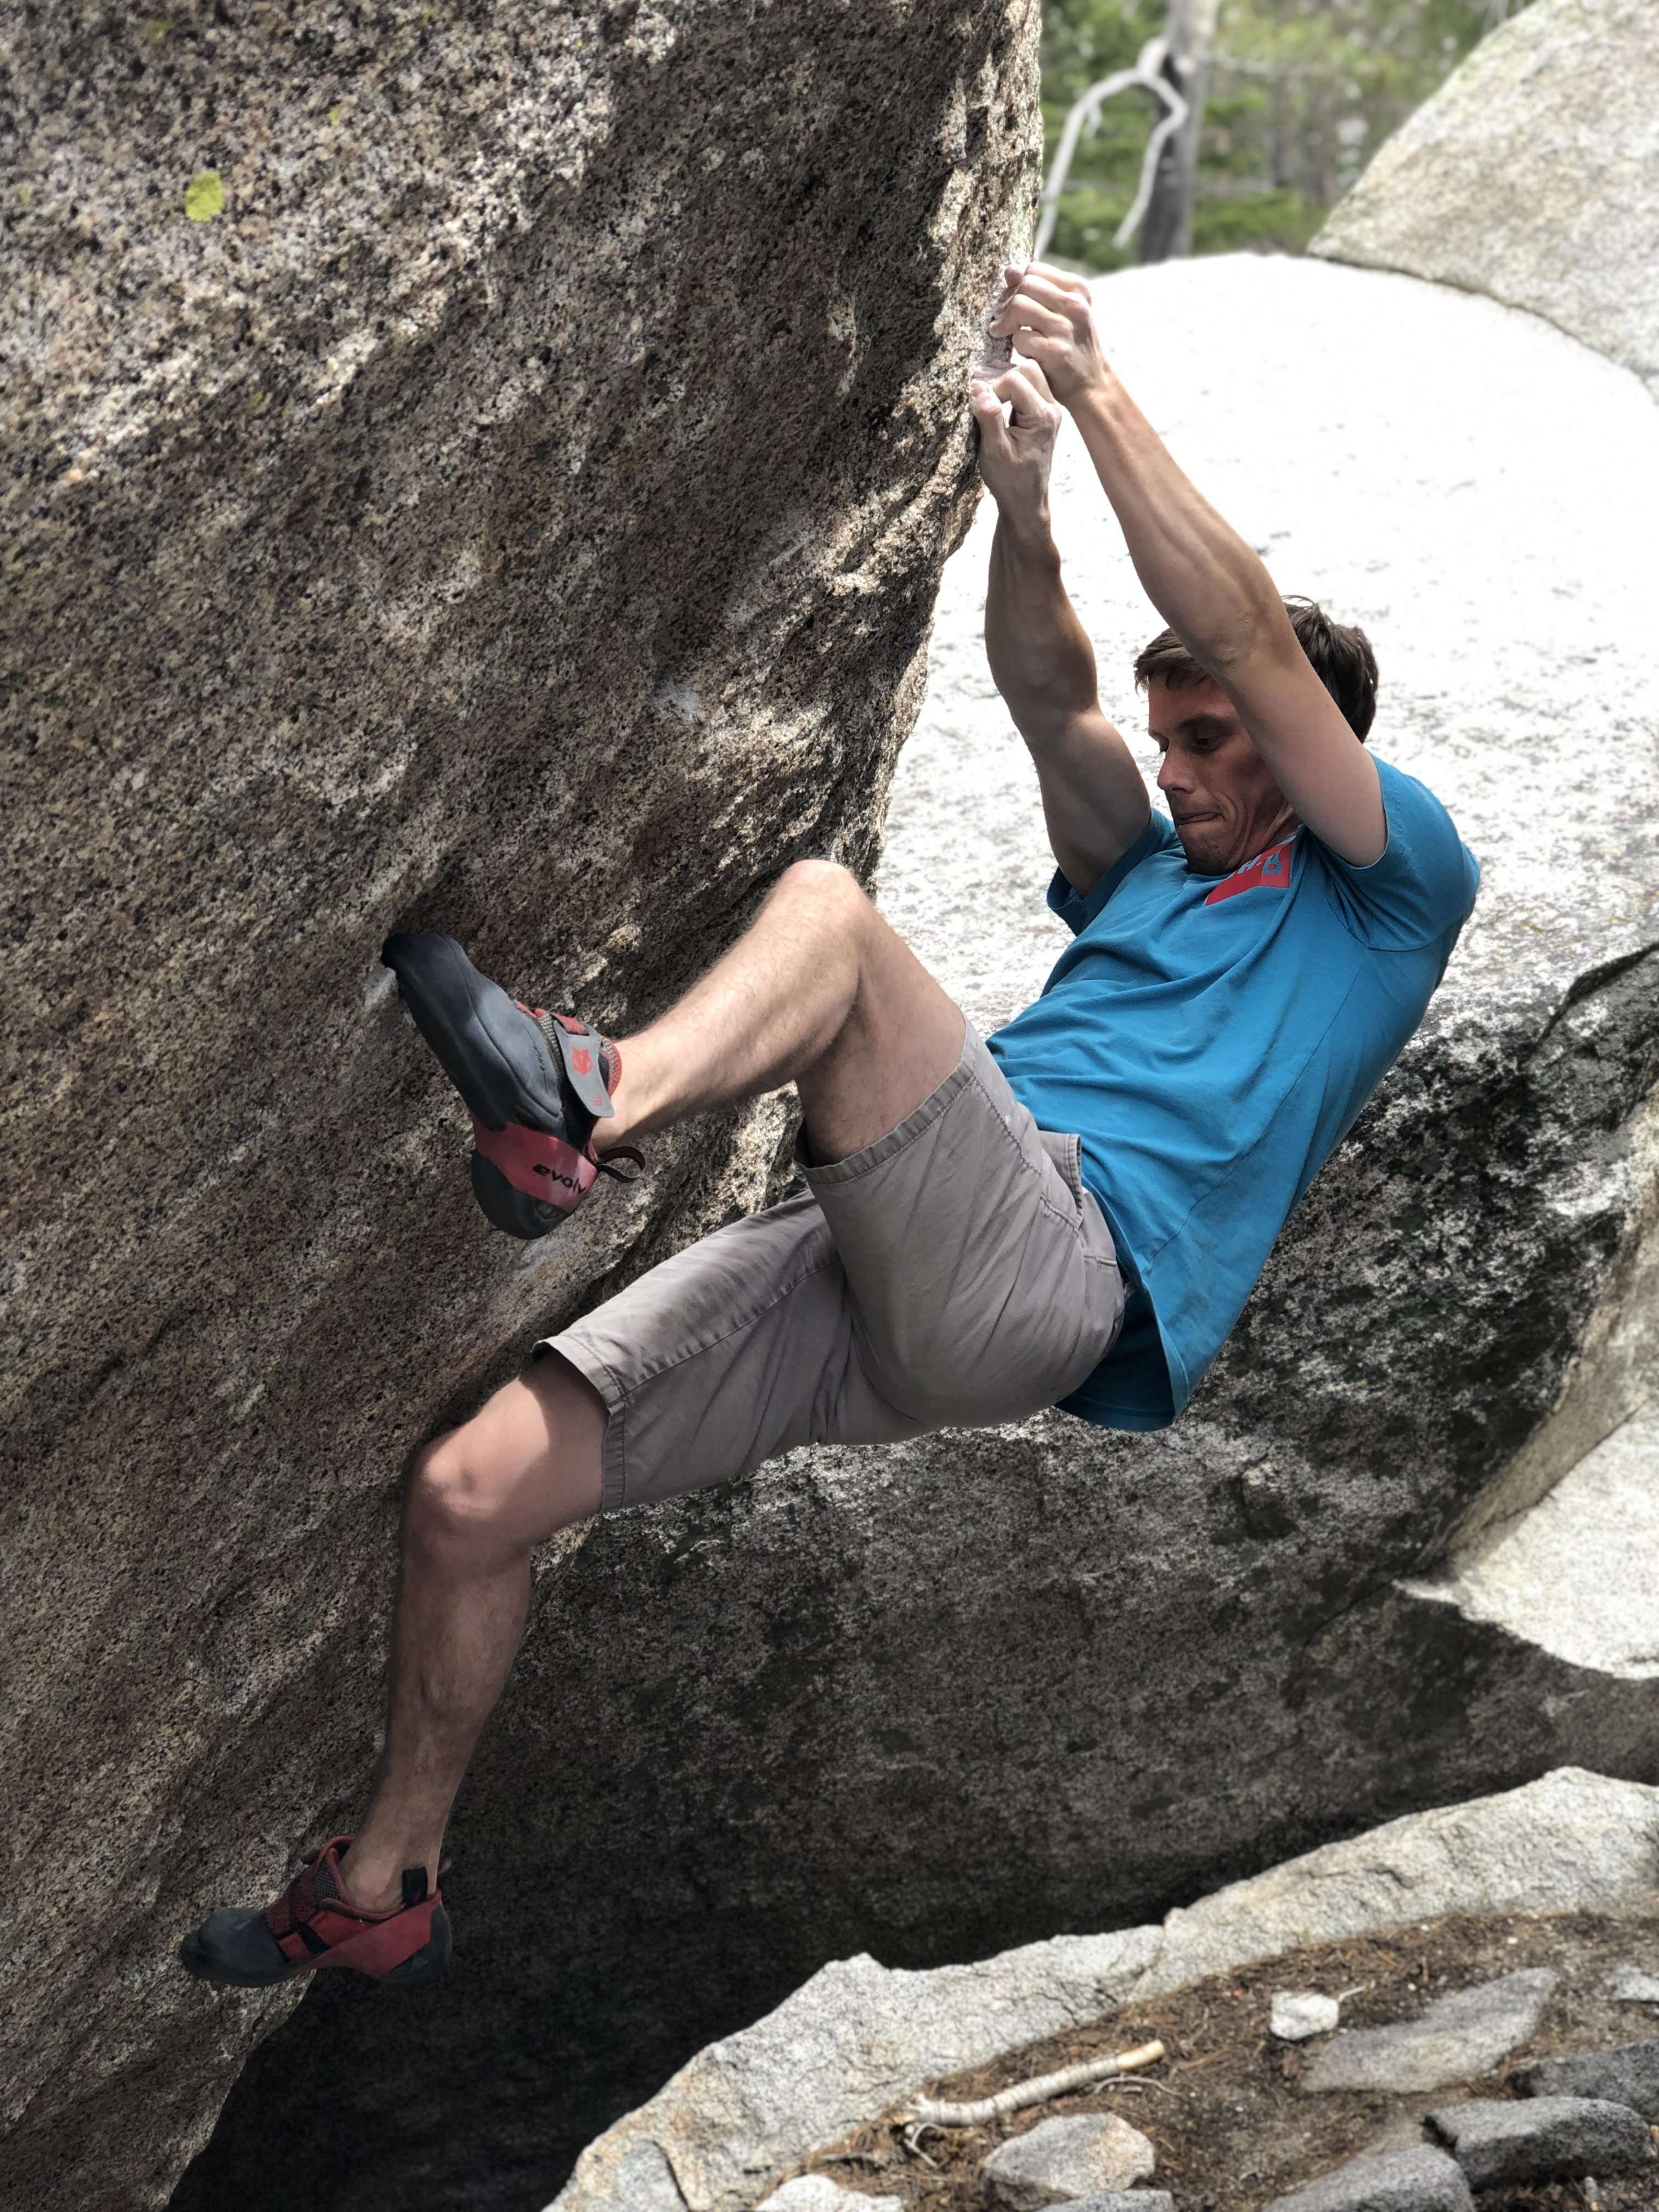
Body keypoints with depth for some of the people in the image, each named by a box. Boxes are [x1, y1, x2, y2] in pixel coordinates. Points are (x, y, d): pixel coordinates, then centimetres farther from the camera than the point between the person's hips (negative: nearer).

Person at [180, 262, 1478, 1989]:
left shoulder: (1394, 892, 15)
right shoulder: (1152, 875, 35)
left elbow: (1250, 636, 5)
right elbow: (1053, 701, 19)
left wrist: (1100, 396, 3)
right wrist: (1020, 504, 2)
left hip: (1050, 1267, -7)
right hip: (862, 1274, 7)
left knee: (828, 906, -28)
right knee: (468, 1492, -4)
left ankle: (579, 1104, -55)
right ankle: (381, 1889, 13)